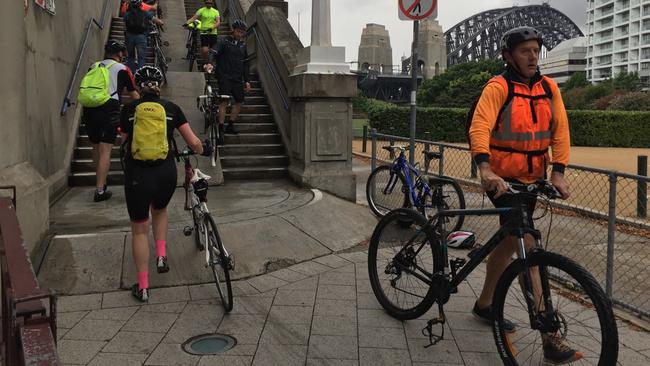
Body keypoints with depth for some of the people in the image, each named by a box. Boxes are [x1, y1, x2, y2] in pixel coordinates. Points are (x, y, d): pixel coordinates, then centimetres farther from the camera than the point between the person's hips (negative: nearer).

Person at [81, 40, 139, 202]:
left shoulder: (94, 66, 22)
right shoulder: (122, 69, 9)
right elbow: (134, 95, 16)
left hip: (89, 109, 5)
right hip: (108, 109, -5)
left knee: (96, 148, 18)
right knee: (105, 150, -5)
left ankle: (100, 181, 31)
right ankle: (100, 190, -9)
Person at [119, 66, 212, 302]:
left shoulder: (129, 110, 3)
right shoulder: (171, 109, 3)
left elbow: (125, 143, 10)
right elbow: (194, 143, 2)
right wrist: (204, 149, 24)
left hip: (137, 174, -1)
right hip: (166, 173, 1)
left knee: (139, 230, 12)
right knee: (160, 210, 34)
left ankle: (143, 287, 16)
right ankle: (161, 256, 22)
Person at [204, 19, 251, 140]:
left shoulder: (243, 45, 16)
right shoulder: (224, 42, -2)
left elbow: (245, 64, 20)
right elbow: (213, 52, -16)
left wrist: (247, 81, 15)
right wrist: (210, 63, -38)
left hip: (237, 78, 6)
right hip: (225, 76, -6)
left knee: (239, 101, 6)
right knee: (224, 102, -13)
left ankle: (230, 126, 20)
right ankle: (220, 129, -11)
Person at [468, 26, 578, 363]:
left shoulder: (549, 87, 6)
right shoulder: (498, 87, -12)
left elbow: (560, 130, 3)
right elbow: (480, 126, -26)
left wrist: (558, 172, -8)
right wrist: (485, 169, -41)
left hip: (532, 179, 7)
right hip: (502, 179, -7)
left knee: (510, 241, 17)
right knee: (529, 249, -12)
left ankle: (484, 304, 37)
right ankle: (549, 338, -10)